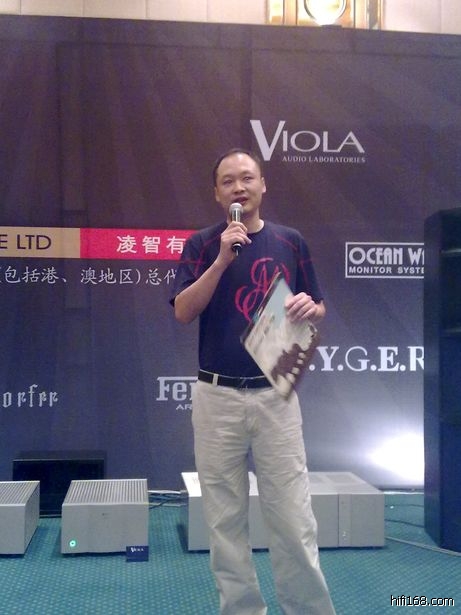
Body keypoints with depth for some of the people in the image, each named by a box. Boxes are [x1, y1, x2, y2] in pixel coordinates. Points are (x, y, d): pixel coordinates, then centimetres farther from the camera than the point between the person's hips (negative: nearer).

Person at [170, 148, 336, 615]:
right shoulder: (202, 245, 4)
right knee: (225, 518, 7)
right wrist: (223, 258, -17)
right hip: (217, 396, 0)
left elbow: (318, 310, 13)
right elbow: (183, 311, -8)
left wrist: (308, 308, -11)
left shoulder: (290, 242, 8)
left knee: (293, 519, 0)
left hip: (276, 396, 0)